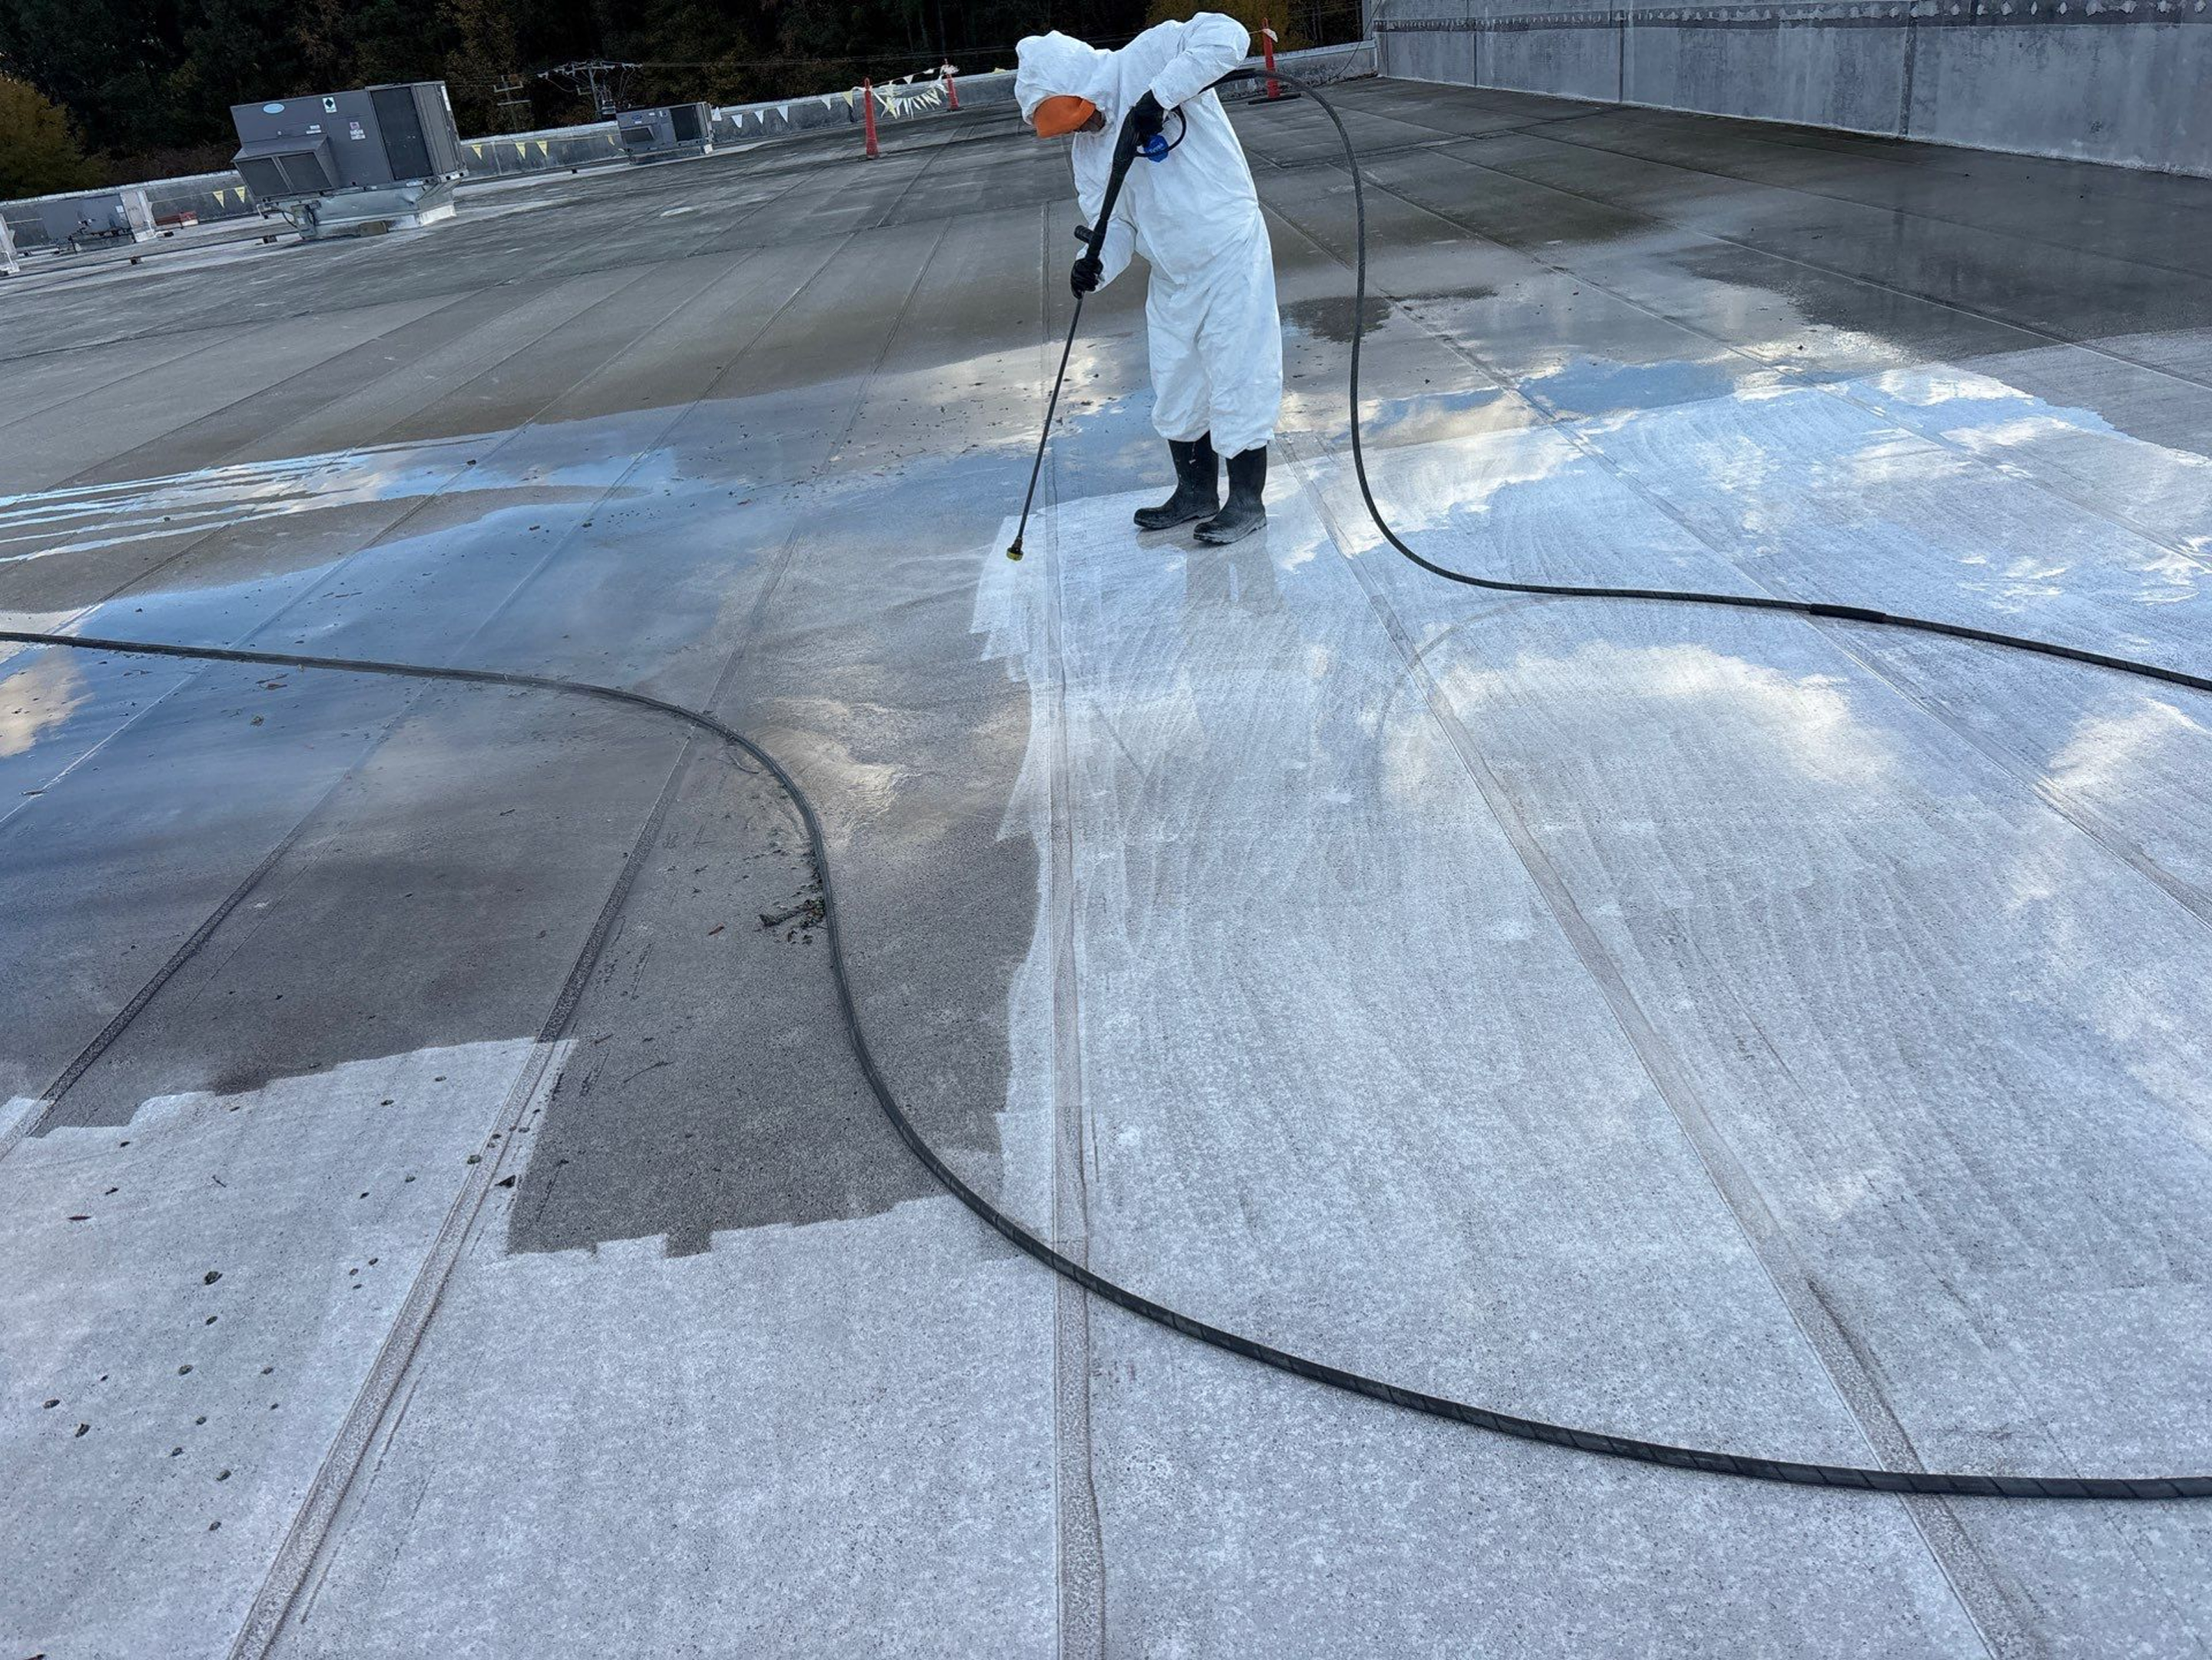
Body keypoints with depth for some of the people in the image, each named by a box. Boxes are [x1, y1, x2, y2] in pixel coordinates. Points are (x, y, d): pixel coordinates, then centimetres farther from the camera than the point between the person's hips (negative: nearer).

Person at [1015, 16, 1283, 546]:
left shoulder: (1147, 58, -11)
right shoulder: (1088, 148, 10)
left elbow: (1226, 36, -24)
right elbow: (1114, 223, 6)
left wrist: (1160, 95, -30)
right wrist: (1095, 265, -14)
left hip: (1228, 257, -8)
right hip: (1170, 276, 8)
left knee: (1236, 382, -1)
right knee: (1175, 388, 16)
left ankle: (1247, 502, 12)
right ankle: (1196, 493, 33)